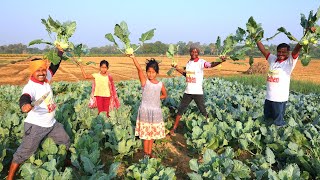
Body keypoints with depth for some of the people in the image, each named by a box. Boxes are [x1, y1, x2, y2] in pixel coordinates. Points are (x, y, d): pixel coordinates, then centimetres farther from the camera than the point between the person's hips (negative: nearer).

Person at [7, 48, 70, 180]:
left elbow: (54, 66, 9)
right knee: (24, 153, -3)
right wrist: (24, 105, -66)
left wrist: (60, 51, 5)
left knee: (66, 142, 21)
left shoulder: (46, 79, -4)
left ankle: (67, 161, 44)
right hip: (35, 126, -7)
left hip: (52, 123, 7)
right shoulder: (30, 87, -24)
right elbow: (25, 97, -44)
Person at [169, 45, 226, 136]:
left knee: (203, 111, 3)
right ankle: (174, 129, 23)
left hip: (198, 92, -5)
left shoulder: (201, 62, -11)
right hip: (188, 91, 6)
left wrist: (220, 61, -49)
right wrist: (177, 68, 13)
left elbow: (211, 65, -31)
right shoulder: (188, 62, 7)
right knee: (180, 109, 11)